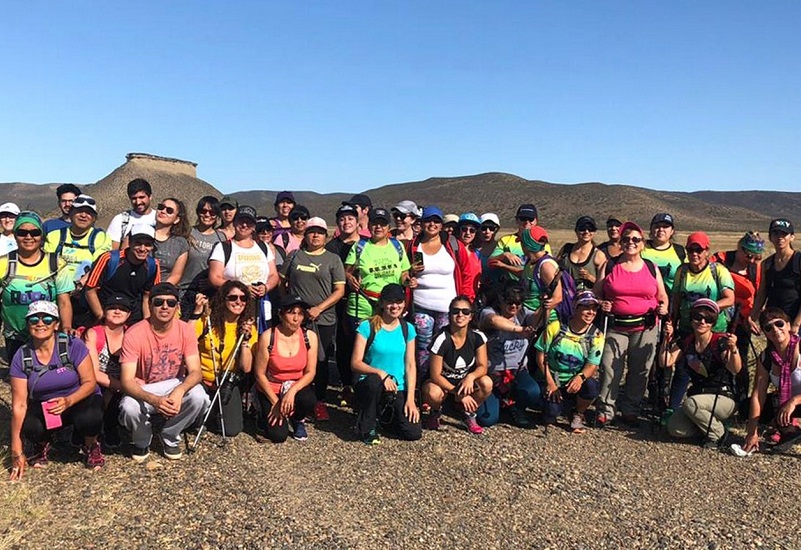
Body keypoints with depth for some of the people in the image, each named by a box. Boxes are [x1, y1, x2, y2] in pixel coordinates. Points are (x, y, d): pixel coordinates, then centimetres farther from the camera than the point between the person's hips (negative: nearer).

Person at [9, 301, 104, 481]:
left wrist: (68, 401, -35)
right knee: (29, 427, -31)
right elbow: (19, 404, -11)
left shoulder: (72, 346, -15)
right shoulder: (21, 357, -9)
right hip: (43, 408, 2)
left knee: (89, 417, -35)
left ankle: (91, 446, 2)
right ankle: (42, 445, 10)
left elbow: (90, 382, -14)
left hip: (79, 400, -2)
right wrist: (16, 450, -14)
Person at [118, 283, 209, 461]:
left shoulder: (185, 330, -13)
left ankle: (170, 438, 1)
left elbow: (195, 372, -17)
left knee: (198, 396, -29)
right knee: (129, 407, -34)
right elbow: (126, 381, -23)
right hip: (143, 391, -1)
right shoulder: (134, 334, -20)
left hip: (175, 386, 2)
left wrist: (180, 390, -40)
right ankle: (142, 442, 4)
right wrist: (154, 400, -42)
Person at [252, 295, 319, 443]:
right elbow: (260, 374, -12)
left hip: (297, 387, 2)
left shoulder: (310, 337, -10)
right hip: (270, 389, -2)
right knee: (278, 436, -18)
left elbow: (310, 372, -10)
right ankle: (268, 413, 18)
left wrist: (292, 391, -27)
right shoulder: (268, 337, -17)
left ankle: (297, 420, 5)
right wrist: (276, 402, -14)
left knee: (308, 401, -33)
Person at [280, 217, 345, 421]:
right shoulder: (294, 256, 10)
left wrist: (319, 308, -13)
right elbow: (282, 281, 13)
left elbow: (340, 290, -3)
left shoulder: (333, 259, 3)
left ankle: (320, 402, 18)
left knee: (321, 361, 6)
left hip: (324, 319, -1)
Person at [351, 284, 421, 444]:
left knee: (414, 433, -14)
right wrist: (380, 373, -26)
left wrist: (410, 398, -4)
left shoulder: (408, 329, 7)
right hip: (368, 386, -3)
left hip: (398, 390, 3)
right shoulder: (367, 326, -5)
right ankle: (367, 427, -11)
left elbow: (410, 365, 5)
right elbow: (355, 363, -10)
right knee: (374, 381, -39)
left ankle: (384, 416, 19)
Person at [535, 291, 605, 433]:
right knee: (551, 415, -27)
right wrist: (550, 383, -12)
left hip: (575, 383, 2)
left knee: (592, 386, -33)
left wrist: (580, 377, -32)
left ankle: (577, 414, -1)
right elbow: (541, 355, -4)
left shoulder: (596, 336, -3)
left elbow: (592, 365, -9)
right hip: (552, 380, -2)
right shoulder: (555, 327, -6)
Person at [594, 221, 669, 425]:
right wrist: (601, 304, -13)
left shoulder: (651, 268, 9)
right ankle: (606, 411, 6)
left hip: (645, 328, 1)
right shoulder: (610, 266, 6)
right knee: (610, 369, -6)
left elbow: (662, 296, 15)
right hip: (615, 327, -1)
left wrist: (663, 308, -5)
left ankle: (630, 410, 21)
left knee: (639, 371, 7)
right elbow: (596, 293, 7)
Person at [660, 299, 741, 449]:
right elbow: (666, 362, -5)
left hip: (724, 398, -4)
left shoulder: (720, 341, -12)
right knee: (675, 429, -19)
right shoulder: (686, 342, 3)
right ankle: (705, 424, 12)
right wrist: (667, 339, -16)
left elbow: (735, 369, -26)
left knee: (691, 403, -34)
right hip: (697, 396, 4)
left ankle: (718, 433, -6)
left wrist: (733, 349, -45)